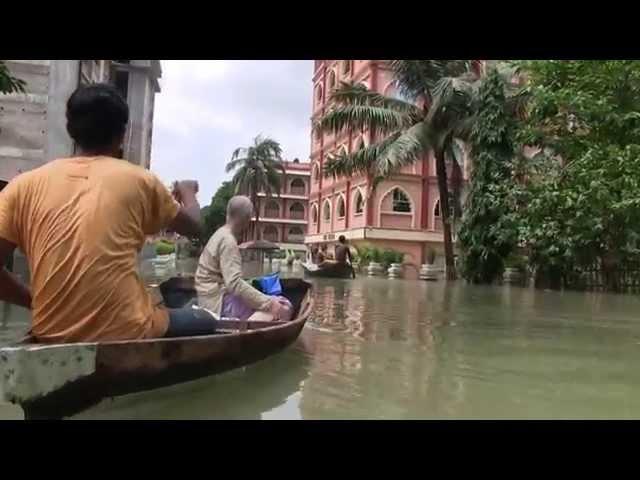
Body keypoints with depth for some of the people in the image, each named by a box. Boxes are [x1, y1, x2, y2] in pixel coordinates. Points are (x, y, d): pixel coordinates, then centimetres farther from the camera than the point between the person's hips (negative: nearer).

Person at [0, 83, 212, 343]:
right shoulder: (137, 180, -2)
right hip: (125, 333, -3)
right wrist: (187, 191, 37)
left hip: (52, 334, 4)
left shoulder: (25, 185, 2)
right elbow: (192, 226, 16)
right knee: (203, 322, 24)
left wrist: (33, 300, 12)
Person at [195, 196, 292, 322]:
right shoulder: (228, 241, -15)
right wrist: (269, 303, -27)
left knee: (281, 303, 13)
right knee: (283, 308, -18)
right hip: (219, 302, -10)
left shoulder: (221, 234, 15)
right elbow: (235, 283, -26)